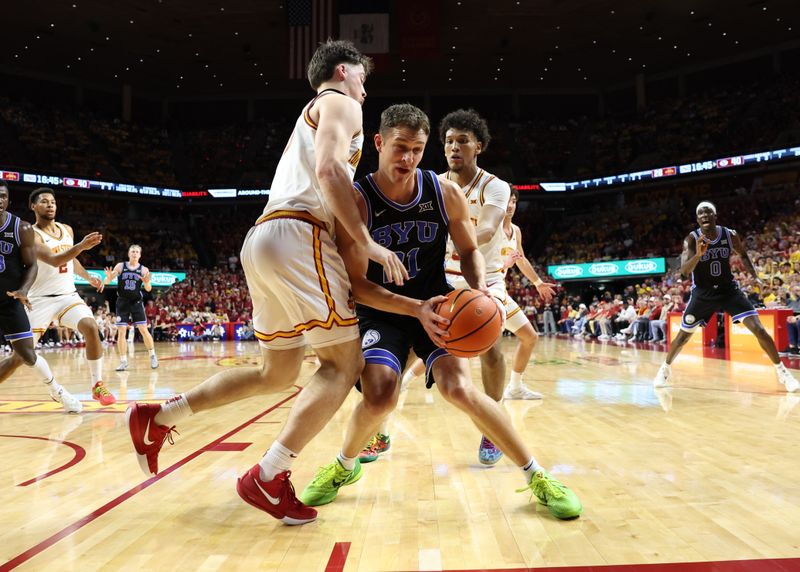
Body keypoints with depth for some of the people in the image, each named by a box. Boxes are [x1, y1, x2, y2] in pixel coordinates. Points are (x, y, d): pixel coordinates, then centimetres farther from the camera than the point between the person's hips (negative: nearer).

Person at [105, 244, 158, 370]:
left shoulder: (144, 269, -1)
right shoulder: (120, 266, -1)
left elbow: (148, 289, -3)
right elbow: (107, 281, 0)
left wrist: (147, 282, -26)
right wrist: (108, 277, -24)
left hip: (136, 302, -1)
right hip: (122, 302, 1)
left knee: (143, 329, -4)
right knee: (121, 332, -2)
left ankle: (153, 356, 12)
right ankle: (123, 361, 6)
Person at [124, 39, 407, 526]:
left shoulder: (311, 116, 34)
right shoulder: (340, 103, 5)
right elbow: (328, 171, -14)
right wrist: (369, 243, -14)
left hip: (263, 240, 9)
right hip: (298, 235, -9)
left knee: (278, 374, 16)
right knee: (345, 362, -6)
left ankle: (159, 417, 19)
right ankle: (267, 479, -10)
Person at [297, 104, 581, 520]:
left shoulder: (446, 194, -9)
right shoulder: (356, 201, -17)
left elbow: (469, 251, 6)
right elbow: (357, 284, -17)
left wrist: (480, 289, -17)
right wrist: (417, 309, -30)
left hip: (437, 306, 1)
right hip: (381, 311, -1)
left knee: (458, 388, -21)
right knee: (379, 396, -24)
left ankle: (536, 476, -1)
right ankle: (344, 467, 11)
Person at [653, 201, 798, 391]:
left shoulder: (730, 235, -9)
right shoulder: (692, 239, -17)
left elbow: (743, 255, 12)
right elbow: (684, 271, -29)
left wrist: (754, 276, -2)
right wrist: (698, 255, -47)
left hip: (728, 289, 1)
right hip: (702, 293, -1)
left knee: (758, 328, -11)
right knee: (683, 336, 5)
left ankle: (781, 371, 5)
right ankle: (665, 368, 28)